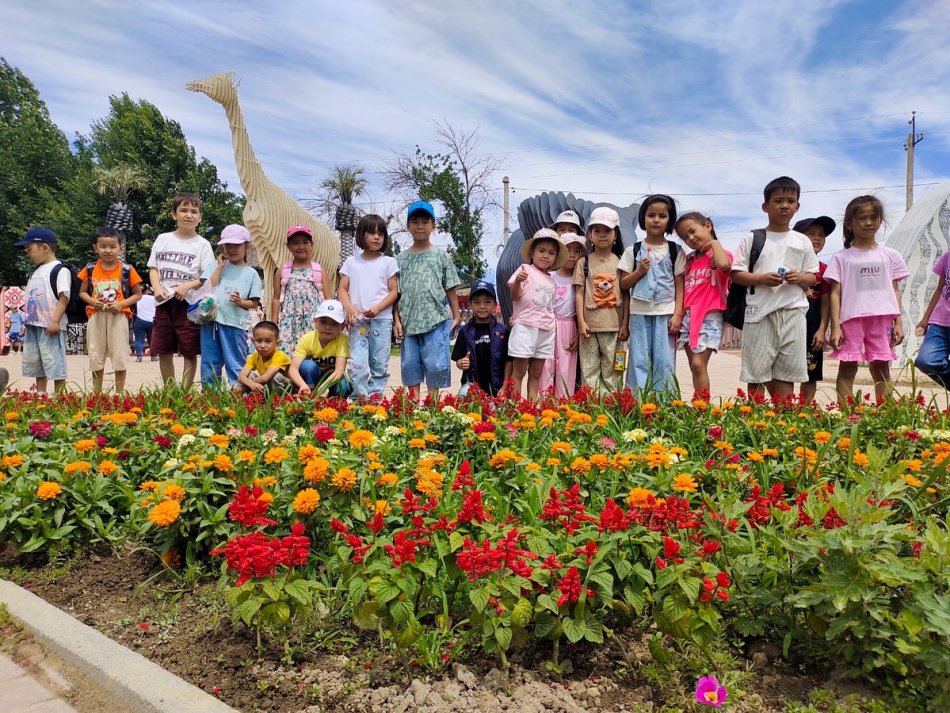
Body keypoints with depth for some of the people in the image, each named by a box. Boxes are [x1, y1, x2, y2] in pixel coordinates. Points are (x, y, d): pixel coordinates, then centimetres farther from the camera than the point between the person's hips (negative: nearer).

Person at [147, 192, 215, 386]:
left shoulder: (202, 244, 1)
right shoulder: (163, 239, 11)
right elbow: (153, 268, 12)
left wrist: (187, 286, -18)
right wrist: (157, 288, -6)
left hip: (189, 304, -3)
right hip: (164, 303, 4)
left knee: (190, 352, -1)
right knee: (164, 352, 9)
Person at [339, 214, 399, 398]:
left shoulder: (388, 262, 7)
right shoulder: (351, 262, 11)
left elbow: (394, 291, 3)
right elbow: (343, 290, 8)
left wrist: (377, 308, -12)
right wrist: (350, 309, -11)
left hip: (382, 320, 0)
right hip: (358, 320, 0)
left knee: (380, 365, 2)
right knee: (357, 365, -9)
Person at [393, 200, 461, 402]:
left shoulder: (441, 256, 6)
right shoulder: (402, 258, 9)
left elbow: (450, 289, 6)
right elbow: (397, 293, 8)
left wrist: (456, 317, 3)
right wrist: (397, 320, 1)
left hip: (435, 321, -2)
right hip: (409, 322, 2)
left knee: (435, 364, -3)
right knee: (409, 364, 6)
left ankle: (433, 401, 9)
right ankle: (413, 401, 17)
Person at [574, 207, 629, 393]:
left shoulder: (620, 263, 5)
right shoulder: (584, 262, 3)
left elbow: (626, 295, 5)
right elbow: (579, 293, 0)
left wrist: (625, 324, -1)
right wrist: (581, 322, -8)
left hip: (614, 325, 1)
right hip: (590, 324, 0)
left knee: (611, 369, 6)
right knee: (589, 369, 4)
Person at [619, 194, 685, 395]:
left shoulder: (676, 251, 6)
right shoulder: (633, 250, 6)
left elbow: (680, 285, 3)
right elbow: (623, 284, 6)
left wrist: (678, 314, -6)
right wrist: (640, 271, -11)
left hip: (666, 314, 0)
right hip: (640, 314, 0)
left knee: (664, 362, 0)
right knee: (639, 361, 1)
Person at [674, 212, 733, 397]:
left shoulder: (722, 255, 0)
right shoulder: (689, 259, 17)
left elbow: (724, 265, -25)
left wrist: (714, 243, -9)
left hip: (709, 317, -6)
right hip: (688, 317, 6)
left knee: (698, 364, -13)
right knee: (694, 366, 6)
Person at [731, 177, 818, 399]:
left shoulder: (802, 241, 12)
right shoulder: (753, 239, 4)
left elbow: (813, 277, 14)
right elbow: (736, 274, 1)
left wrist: (800, 278, -8)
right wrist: (761, 279, -15)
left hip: (792, 312, 2)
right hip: (760, 311, -2)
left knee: (787, 372, 4)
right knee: (756, 372, 0)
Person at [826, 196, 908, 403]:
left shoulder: (890, 255, 10)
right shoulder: (842, 258, 4)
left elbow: (895, 291, 11)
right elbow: (835, 294, 1)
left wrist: (898, 322, 4)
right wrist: (835, 326, -6)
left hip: (883, 318, 2)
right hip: (852, 317, -2)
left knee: (881, 366, 6)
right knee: (848, 366, 0)